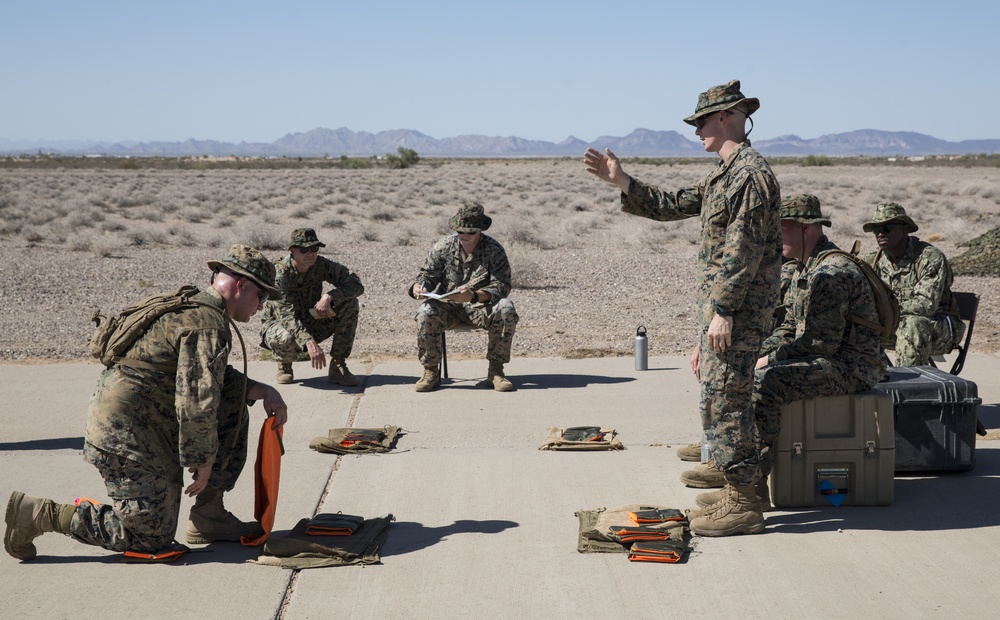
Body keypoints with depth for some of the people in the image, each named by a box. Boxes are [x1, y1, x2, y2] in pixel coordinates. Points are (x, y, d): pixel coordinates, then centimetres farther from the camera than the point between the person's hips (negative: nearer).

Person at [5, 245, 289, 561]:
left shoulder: (193, 309, 14)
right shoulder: (208, 326, -18)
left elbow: (212, 378, 28)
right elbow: (195, 405, -24)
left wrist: (261, 391, 16)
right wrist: (204, 460, -11)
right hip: (125, 431, -10)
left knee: (234, 406, 13)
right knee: (152, 539, -3)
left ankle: (209, 516, 14)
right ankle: (39, 514, -2)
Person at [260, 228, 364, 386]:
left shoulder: (321, 265, -13)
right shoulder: (279, 273, -26)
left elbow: (357, 285, -18)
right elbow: (286, 315, -35)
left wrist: (329, 296, -35)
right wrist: (309, 342, -49)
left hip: (310, 325, 5)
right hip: (278, 324, -5)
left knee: (350, 302, -17)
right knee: (285, 340, -42)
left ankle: (338, 368, -14)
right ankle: (284, 365, -1)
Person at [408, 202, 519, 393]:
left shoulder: (494, 250, -7)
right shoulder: (443, 246, 0)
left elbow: (501, 286, -15)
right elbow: (428, 274, 4)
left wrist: (474, 296, -34)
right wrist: (418, 287, -23)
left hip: (481, 307, -1)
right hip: (448, 306, 1)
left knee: (506, 309, -32)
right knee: (426, 312, -31)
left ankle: (496, 370, -16)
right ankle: (431, 371, -13)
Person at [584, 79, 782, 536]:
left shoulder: (750, 173, -19)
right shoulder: (723, 175, 15)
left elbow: (744, 250, -24)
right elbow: (672, 206, 20)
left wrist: (723, 311, -25)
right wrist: (620, 180, 14)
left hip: (737, 306, -11)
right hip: (719, 300, 11)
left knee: (723, 398, -10)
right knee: (711, 377, 26)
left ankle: (742, 503, -7)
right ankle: (724, 465, 44)